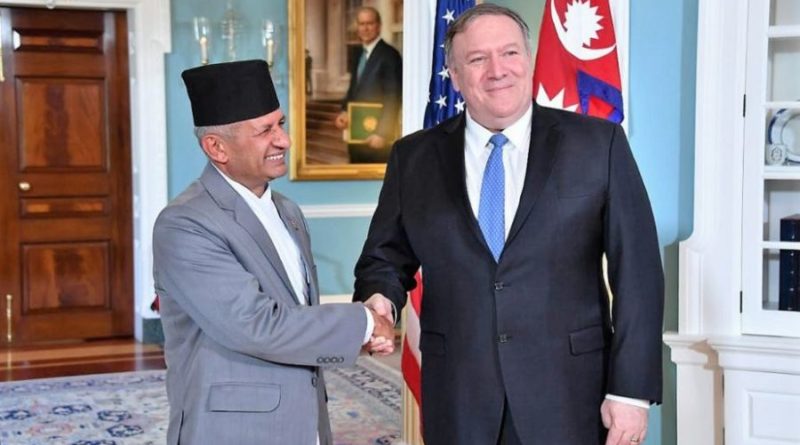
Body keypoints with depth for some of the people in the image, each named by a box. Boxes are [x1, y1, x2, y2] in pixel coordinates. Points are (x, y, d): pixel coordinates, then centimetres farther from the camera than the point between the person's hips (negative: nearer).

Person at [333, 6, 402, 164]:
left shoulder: (389, 55, -12)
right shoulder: (358, 54, 12)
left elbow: (393, 98, -15)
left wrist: (382, 133, -18)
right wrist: (344, 112, 1)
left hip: (377, 136, -7)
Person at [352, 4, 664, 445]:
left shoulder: (599, 143, -2)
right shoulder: (414, 158, 4)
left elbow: (637, 272, -3)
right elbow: (386, 257, 12)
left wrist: (632, 390, -7)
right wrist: (379, 298, -11)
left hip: (567, 397, -1)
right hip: (458, 404, 2)